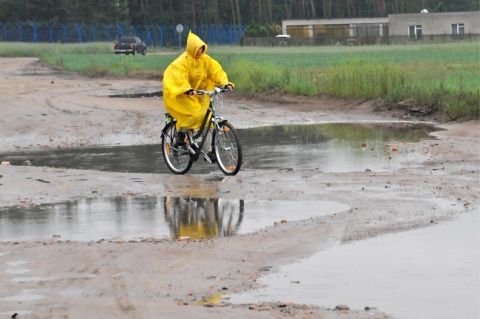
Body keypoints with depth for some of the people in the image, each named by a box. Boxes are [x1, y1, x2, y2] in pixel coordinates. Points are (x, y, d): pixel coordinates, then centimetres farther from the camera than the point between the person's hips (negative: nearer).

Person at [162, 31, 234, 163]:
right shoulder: (183, 61, -17)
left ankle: (207, 151, 3)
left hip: (199, 94, 6)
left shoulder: (205, 59, 0)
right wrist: (188, 90, -46)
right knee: (195, 114, -28)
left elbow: (216, 71, -7)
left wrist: (225, 83, -24)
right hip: (183, 95, -6)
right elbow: (180, 78, -29)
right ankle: (180, 132, -1)